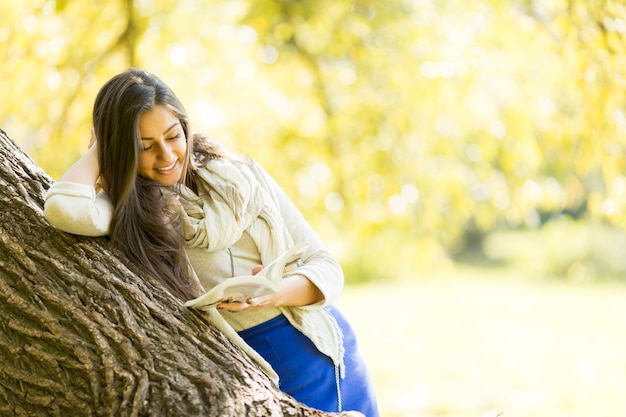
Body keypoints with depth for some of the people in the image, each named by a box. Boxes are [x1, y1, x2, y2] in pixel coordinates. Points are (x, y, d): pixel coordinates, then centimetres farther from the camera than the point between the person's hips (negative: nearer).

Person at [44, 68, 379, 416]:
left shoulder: (238, 175, -2)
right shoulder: (127, 211, -9)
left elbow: (326, 267, -1)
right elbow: (64, 209, -33)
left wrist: (278, 293, -24)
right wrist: (100, 148, -12)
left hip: (326, 357, 3)